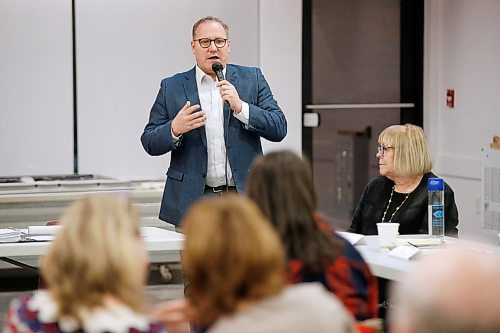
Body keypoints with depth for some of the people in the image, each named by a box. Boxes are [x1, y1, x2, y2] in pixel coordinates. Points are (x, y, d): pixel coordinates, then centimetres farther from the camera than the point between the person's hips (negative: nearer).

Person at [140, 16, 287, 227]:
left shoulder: (252, 79, 9)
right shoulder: (171, 88, 8)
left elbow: (279, 129, 1)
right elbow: (149, 143, 7)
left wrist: (240, 107, -13)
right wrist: (175, 129, -14)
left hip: (244, 196, 0)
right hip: (192, 201, 0)